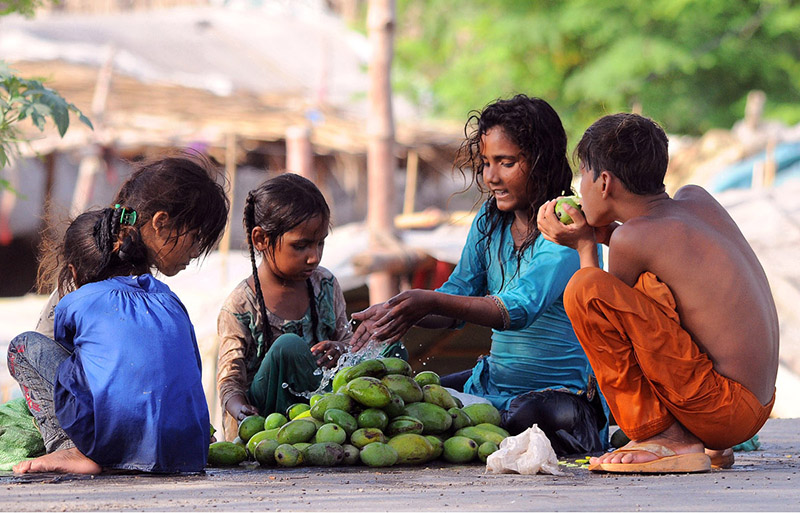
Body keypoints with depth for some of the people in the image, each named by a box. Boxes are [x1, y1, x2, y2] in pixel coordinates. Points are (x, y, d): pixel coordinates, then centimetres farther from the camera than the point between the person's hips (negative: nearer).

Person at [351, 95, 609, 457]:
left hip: (565, 391, -7)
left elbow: (520, 307, -31)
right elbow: (459, 294, 7)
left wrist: (432, 302, -44)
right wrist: (393, 311, -13)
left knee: (529, 419, -38)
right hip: (494, 381, 7)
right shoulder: (490, 220, 7)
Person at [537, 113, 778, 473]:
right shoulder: (697, 199, 8)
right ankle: (710, 445, 18)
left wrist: (585, 246, 13)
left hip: (725, 409, -9)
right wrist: (603, 233, 22)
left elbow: (607, 318, 3)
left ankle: (664, 438, -10)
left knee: (585, 289, -17)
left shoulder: (632, 237, -14)